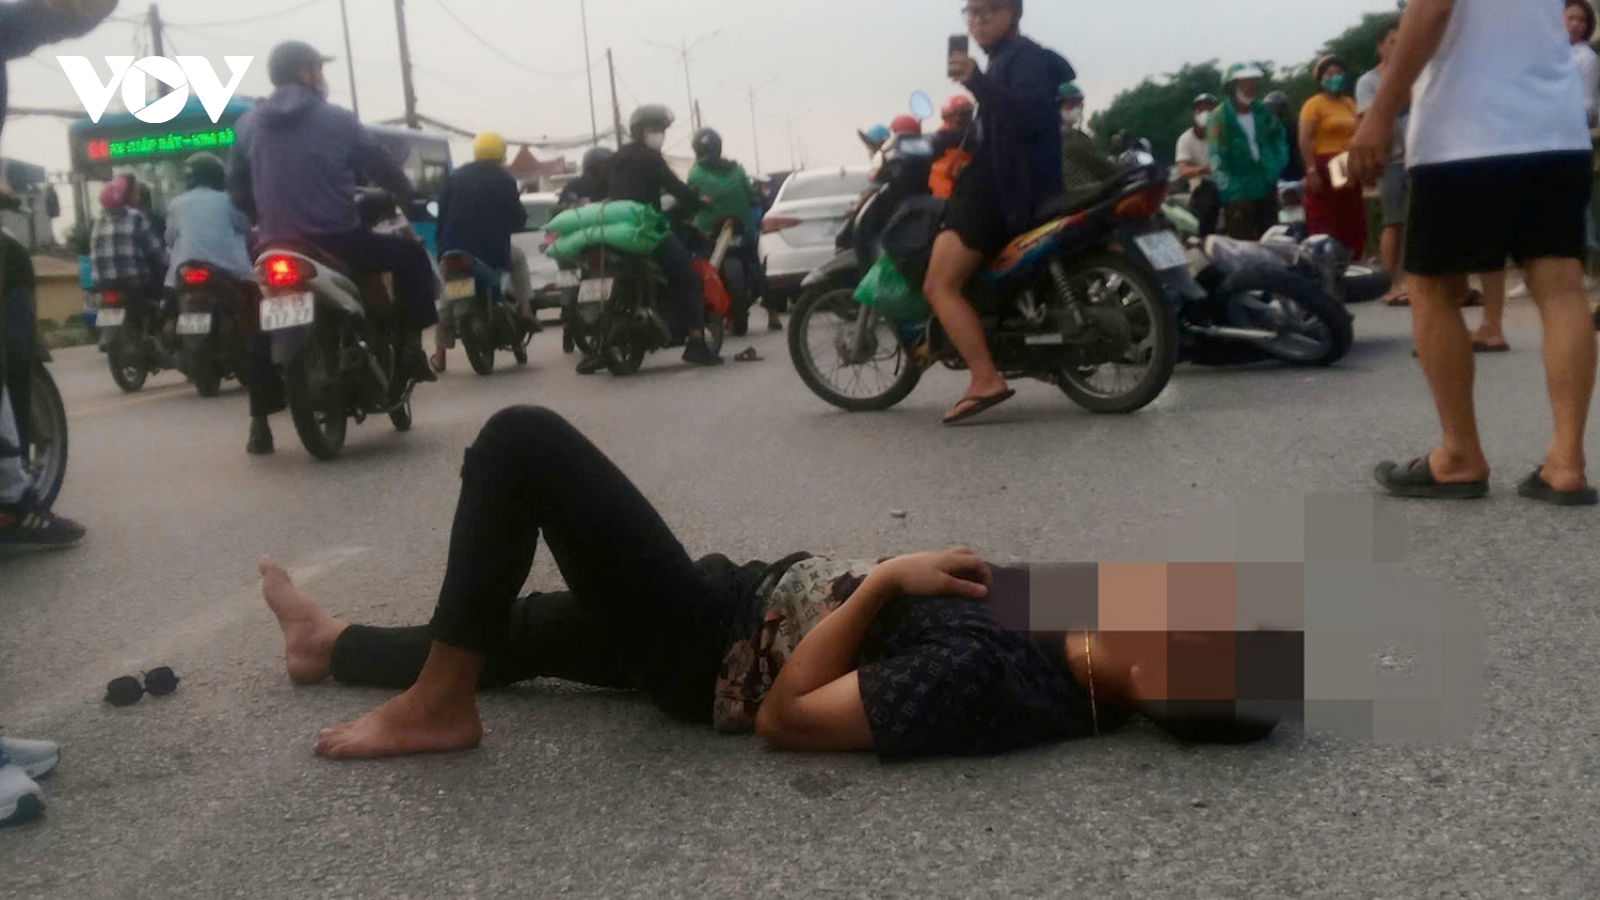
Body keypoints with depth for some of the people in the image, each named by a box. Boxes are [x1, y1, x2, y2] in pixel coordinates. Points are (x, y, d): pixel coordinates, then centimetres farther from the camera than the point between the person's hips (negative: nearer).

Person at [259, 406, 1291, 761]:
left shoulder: (980, 682, -34)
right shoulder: (1076, 624, -9)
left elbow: (786, 714, -27)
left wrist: (883, 581, -23)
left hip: (713, 647, -8)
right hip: (756, 593, 8)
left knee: (521, 438, -11)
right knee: (515, 628, 26)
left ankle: (435, 706, 3)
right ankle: (336, 646, 52)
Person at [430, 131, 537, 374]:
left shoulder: (456, 176, 10)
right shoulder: (504, 180, 2)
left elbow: (442, 212, 8)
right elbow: (518, 220, 2)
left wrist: (443, 243, 15)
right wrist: (518, 213, 23)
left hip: (454, 250, 2)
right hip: (492, 251, -2)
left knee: (447, 296, 21)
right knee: (518, 259, 30)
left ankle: (439, 354, 15)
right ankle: (524, 309, 13)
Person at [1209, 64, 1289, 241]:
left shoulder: (1263, 112, 6)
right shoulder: (1220, 117, -13)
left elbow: (1280, 137, 23)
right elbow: (1216, 161, -17)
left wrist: (1278, 164, 8)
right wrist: (1231, 192, -21)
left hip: (1267, 188, 6)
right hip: (1239, 195, -6)